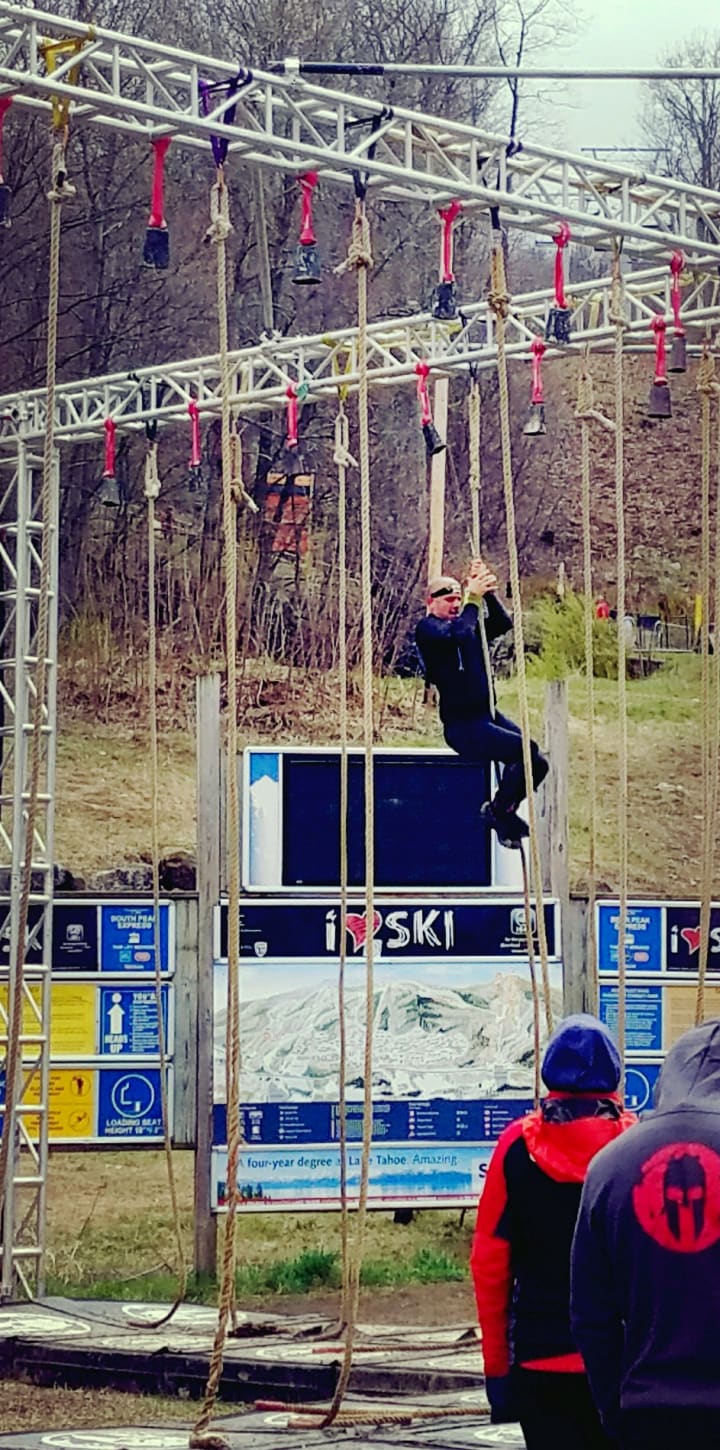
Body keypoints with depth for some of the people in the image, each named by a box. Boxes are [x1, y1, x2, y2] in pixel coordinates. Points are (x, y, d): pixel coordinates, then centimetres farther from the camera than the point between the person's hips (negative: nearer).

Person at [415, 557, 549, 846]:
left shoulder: (469, 625, 19)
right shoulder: (428, 629, -4)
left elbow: (503, 624, 4)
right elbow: (459, 634, -24)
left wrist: (487, 592, -9)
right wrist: (473, 597, -16)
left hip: (489, 716, 8)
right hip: (462, 726, -8)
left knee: (536, 762, -10)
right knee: (527, 750, -23)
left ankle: (505, 813, 11)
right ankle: (498, 810, -6)